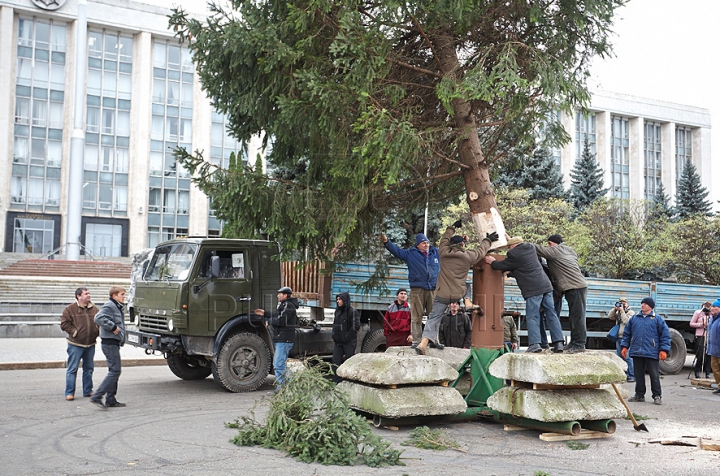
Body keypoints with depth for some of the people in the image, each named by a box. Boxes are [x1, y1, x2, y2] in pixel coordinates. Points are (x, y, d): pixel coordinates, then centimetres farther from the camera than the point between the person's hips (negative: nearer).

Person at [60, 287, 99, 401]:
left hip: (90, 344, 5)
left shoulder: (94, 309, 9)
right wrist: (74, 332, -11)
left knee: (89, 368, 12)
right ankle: (69, 393, 4)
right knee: (72, 369, -2)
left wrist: (97, 332, 4)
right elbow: (64, 324, -7)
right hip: (75, 344, -5)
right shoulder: (70, 309, -5)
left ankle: (88, 391, 22)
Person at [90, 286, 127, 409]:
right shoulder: (109, 306, -12)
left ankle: (111, 400, 17)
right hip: (110, 343, -11)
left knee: (115, 371, 13)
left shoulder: (117, 307, 19)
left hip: (114, 344, 11)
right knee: (115, 371, -13)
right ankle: (97, 397, -13)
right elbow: (99, 318, -28)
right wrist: (113, 327, -24)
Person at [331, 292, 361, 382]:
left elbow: (356, 326, -16)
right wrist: (334, 335, 8)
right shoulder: (337, 311, 11)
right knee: (336, 362, 4)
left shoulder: (352, 311, -11)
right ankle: (336, 381, 10)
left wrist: (347, 336, -15)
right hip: (338, 341, 7)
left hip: (349, 343, -7)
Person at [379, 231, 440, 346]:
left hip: (433, 289, 2)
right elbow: (396, 250, 1)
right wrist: (386, 242, -12)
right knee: (416, 317, -3)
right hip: (417, 290, -2)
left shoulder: (436, 252, 15)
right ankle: (416, 341, 0)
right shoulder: (411, 254, 8)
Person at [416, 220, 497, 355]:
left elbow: (444, 239, 26)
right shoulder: (468, 256, 2)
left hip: (442, 295, 2)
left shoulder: (444, 253, 5)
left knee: (434, 317, 1)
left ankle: (424, 342, -11)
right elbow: (481, 250, 21)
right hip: (458, 295, -2)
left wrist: (452, 228, 40)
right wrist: (488, 240, 39)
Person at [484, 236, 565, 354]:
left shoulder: (514, 254, -6)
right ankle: (558, 343, 2)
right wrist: (510, 239, 47)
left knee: (532, 316, -5)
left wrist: (492, 262, 23)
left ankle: (534, 343, -13)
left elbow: (503, 266, 4)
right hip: (546, 286, 8)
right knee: (551, 314, 5)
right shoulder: (530, 247, 17)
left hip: (533, 290, -7)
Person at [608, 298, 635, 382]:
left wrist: (622, 311, -12)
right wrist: (615, 309, 0)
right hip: (618, 338, 8)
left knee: (627, 357, -10)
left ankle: (632, 376, -6)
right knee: (620, 357, 10)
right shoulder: (618, 313, 18)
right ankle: (625, 374, 17)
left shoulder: (631, 312, -1)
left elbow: (626, 321, -15)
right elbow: (609, 316, 8)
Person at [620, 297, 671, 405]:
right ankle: (639, 395, 21)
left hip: (651, 353, -4)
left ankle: (657, 396, 10)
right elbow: (627, 333, 17)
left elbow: (665, 334, -2)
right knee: (638, 375, 11)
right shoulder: (634, 318, 11)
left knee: (654, 375, 1)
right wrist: (625, 346, 10)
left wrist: (664, 350, -8)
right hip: (636, 352, 4)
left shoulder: (658, 319, 0)